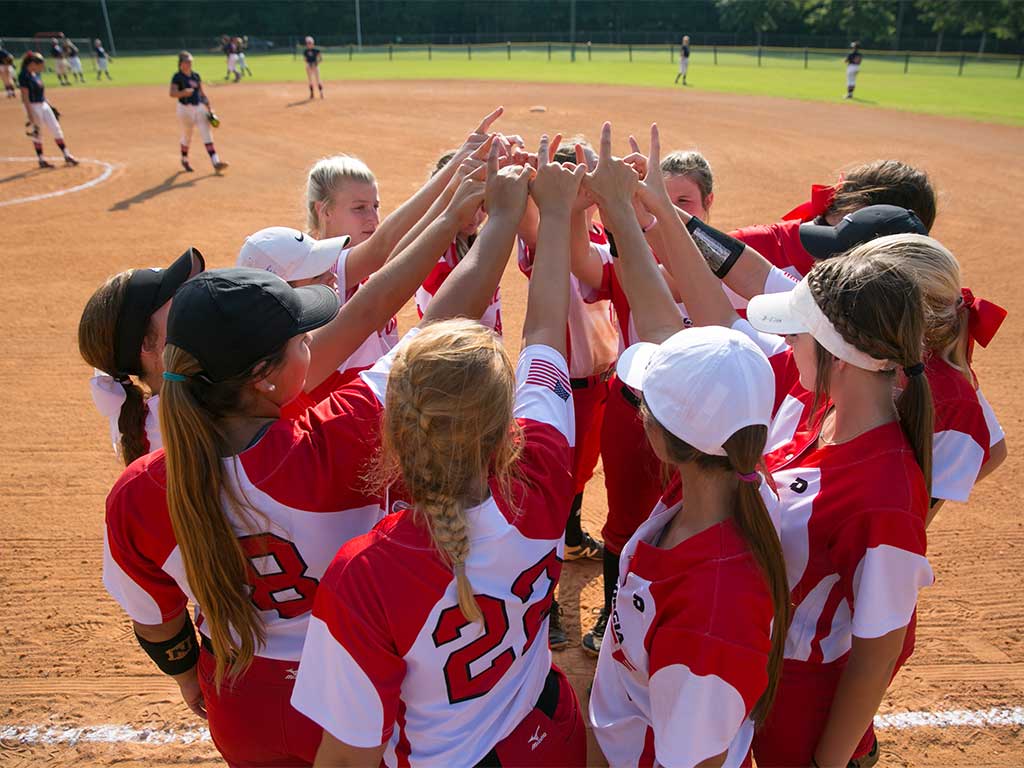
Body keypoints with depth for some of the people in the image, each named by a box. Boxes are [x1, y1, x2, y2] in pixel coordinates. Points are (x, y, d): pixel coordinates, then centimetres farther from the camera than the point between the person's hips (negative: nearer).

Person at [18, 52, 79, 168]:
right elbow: (25, 96, -18)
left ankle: (67, 155, 14)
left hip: (44, 104, 8)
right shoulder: (24, 75, -15)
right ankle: (41, 159, 11)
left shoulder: (36, 74, 10)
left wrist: (49, 105, 17)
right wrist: (30, 115, -21)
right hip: (33, 106, -8)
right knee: (37, 134, 1)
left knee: (56, 129, 8)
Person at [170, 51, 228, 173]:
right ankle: (184, 161, 29)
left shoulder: (196, 75, 10)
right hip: (185, 109, -4)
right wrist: (183, 93, -36)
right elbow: (172, 93, -17)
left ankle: (216, 162, -15)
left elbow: (202, 93, 15)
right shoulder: (177, 77, -6)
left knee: (207, 135, -7)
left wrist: (209, 108, 10)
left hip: (200, 107, 4)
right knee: (187, 136, 7)